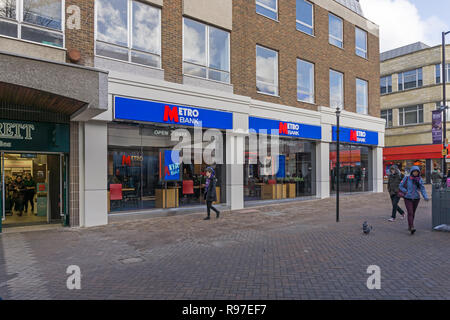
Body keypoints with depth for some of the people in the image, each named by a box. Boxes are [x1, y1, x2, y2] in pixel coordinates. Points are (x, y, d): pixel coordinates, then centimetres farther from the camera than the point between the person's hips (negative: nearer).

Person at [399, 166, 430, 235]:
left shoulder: (420, 179, -2)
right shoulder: (406, 178, -7)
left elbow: (422, 189, -7)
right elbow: (401, 186, 2)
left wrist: (426, 197, -19)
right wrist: (406, 192, -10)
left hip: (416, 198, 3)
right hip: (408, 198, -3)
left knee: (413, 213, 15)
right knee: (410, 213, -13)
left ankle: (409, 225, 33)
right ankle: (411, 228, -19)